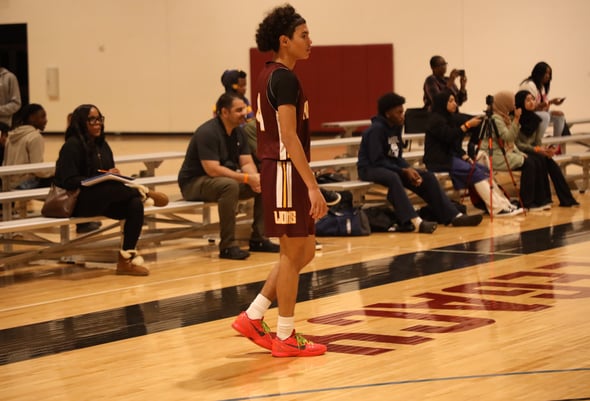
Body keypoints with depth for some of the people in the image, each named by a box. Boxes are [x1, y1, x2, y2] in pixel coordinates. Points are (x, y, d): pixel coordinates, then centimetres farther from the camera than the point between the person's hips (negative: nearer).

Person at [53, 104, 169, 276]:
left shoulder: (102, 145, 14)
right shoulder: (72, 145, -10)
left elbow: (111, 175, 17)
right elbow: (69, 182, -17)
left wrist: (114, 175, -9)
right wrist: (102, 178, -23)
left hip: (105, 200, 7)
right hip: (79, 201, -7)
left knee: (135, 203, -22)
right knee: (112, 188, -37)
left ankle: (127, 258, -22)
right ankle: (144, 194, -8)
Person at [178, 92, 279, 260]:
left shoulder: (238, 131, 5)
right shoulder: (207, 132, -22)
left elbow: (247, 163, 4)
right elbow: (213, 170, -29)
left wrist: (254, 178, -21)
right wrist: (247, 178, -30)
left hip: (226, 178, 9)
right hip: (194, 183, -9)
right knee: (229, 185, -39)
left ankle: (258, 239, 1)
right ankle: (227, 245, -33)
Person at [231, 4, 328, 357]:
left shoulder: (270, 76, 16)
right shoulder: (284, 78, -14)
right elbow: (289, 136, -21)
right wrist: (312, 185, -23)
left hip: (277, 170, 10)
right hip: (286, 171, -10)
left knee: (304, 251, 15)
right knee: (293, 252, -2)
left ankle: (253, 318, 18)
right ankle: (286, 337, 6)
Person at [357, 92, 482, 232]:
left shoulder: (396, 127, 7)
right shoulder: (377, 129, -19)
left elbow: (397, 156, 11)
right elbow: (377, 161, -23)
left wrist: (409, 169, -9)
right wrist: (404, 171, -23)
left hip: (391, 167, 9)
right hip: (370, 169, -9)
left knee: (427, 177, -4)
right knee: (393, 178, -41)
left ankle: (454, 216, -5)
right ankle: (415, 222, -54)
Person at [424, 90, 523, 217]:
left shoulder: (450, 118, 17)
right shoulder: (435, 120, -9)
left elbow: (455, 144, 16)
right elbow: (449, 136, -22)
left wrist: (465, 156, 1)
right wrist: (467, 125, -21)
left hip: (450, 156, 9)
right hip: (439, 160, -9)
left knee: (483, 170, -9)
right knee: (475, 172, -23)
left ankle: (504, 204, -16)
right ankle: (497, 208, -25)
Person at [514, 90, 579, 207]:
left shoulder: (536, 119, 8)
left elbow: (538, 141, 5)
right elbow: (517, 144, -16)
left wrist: (545, 149, -17)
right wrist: (537, 149, -25)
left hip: (532, 151, 5)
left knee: (549, 161, -22)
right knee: (540, 159, -31)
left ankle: (566, 199, -24)